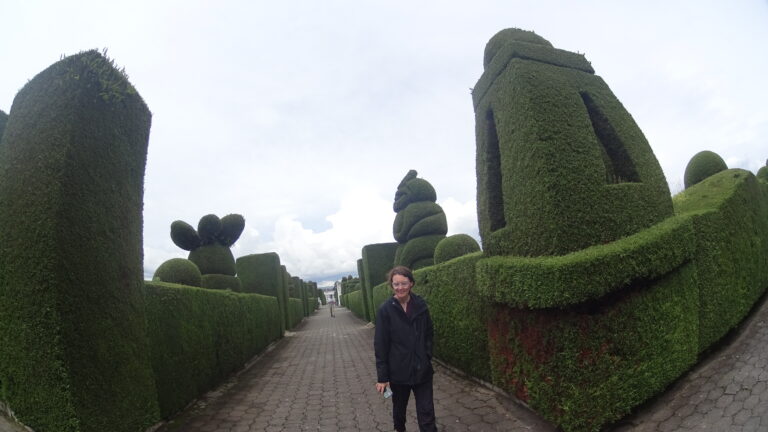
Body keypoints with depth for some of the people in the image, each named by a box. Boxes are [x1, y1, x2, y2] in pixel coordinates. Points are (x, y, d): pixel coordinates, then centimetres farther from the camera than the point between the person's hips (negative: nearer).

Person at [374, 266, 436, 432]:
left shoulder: (421, 305, -3)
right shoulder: (385, 309, -11)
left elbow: (429, 334, 8)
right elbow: (380, 345, -9)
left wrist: (427, 356, -3)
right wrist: (382, 376, -9)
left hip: (422, 369, 1)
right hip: (398, 371, -1)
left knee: (427, 413, 3)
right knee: (399, 409, 20)